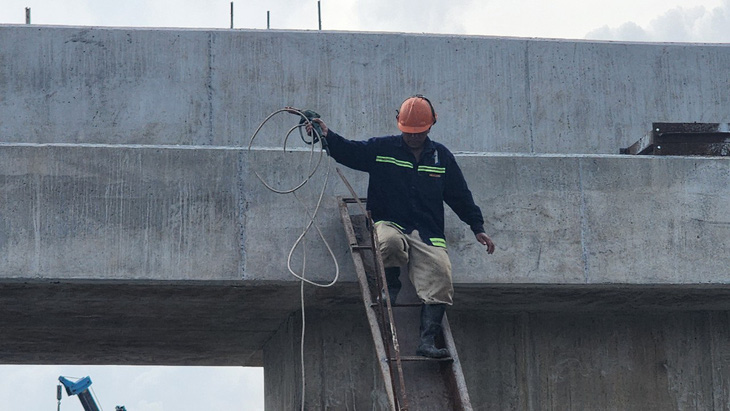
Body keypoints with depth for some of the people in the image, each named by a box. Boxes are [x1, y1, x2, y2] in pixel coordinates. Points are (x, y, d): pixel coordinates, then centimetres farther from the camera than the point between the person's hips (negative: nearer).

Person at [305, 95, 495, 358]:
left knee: (440, 276, -23)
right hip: (389, 224, -2)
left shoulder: (441, 157, 15)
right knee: (390, 242, -39)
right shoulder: (382, 149, 9)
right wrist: (328, 137, -16)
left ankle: (428, 341, -28)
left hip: (428, 234, 2)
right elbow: (349, 152, 3)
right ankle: (390, 286, -9)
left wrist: (477, 228, 16)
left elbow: (460, 196, 20)